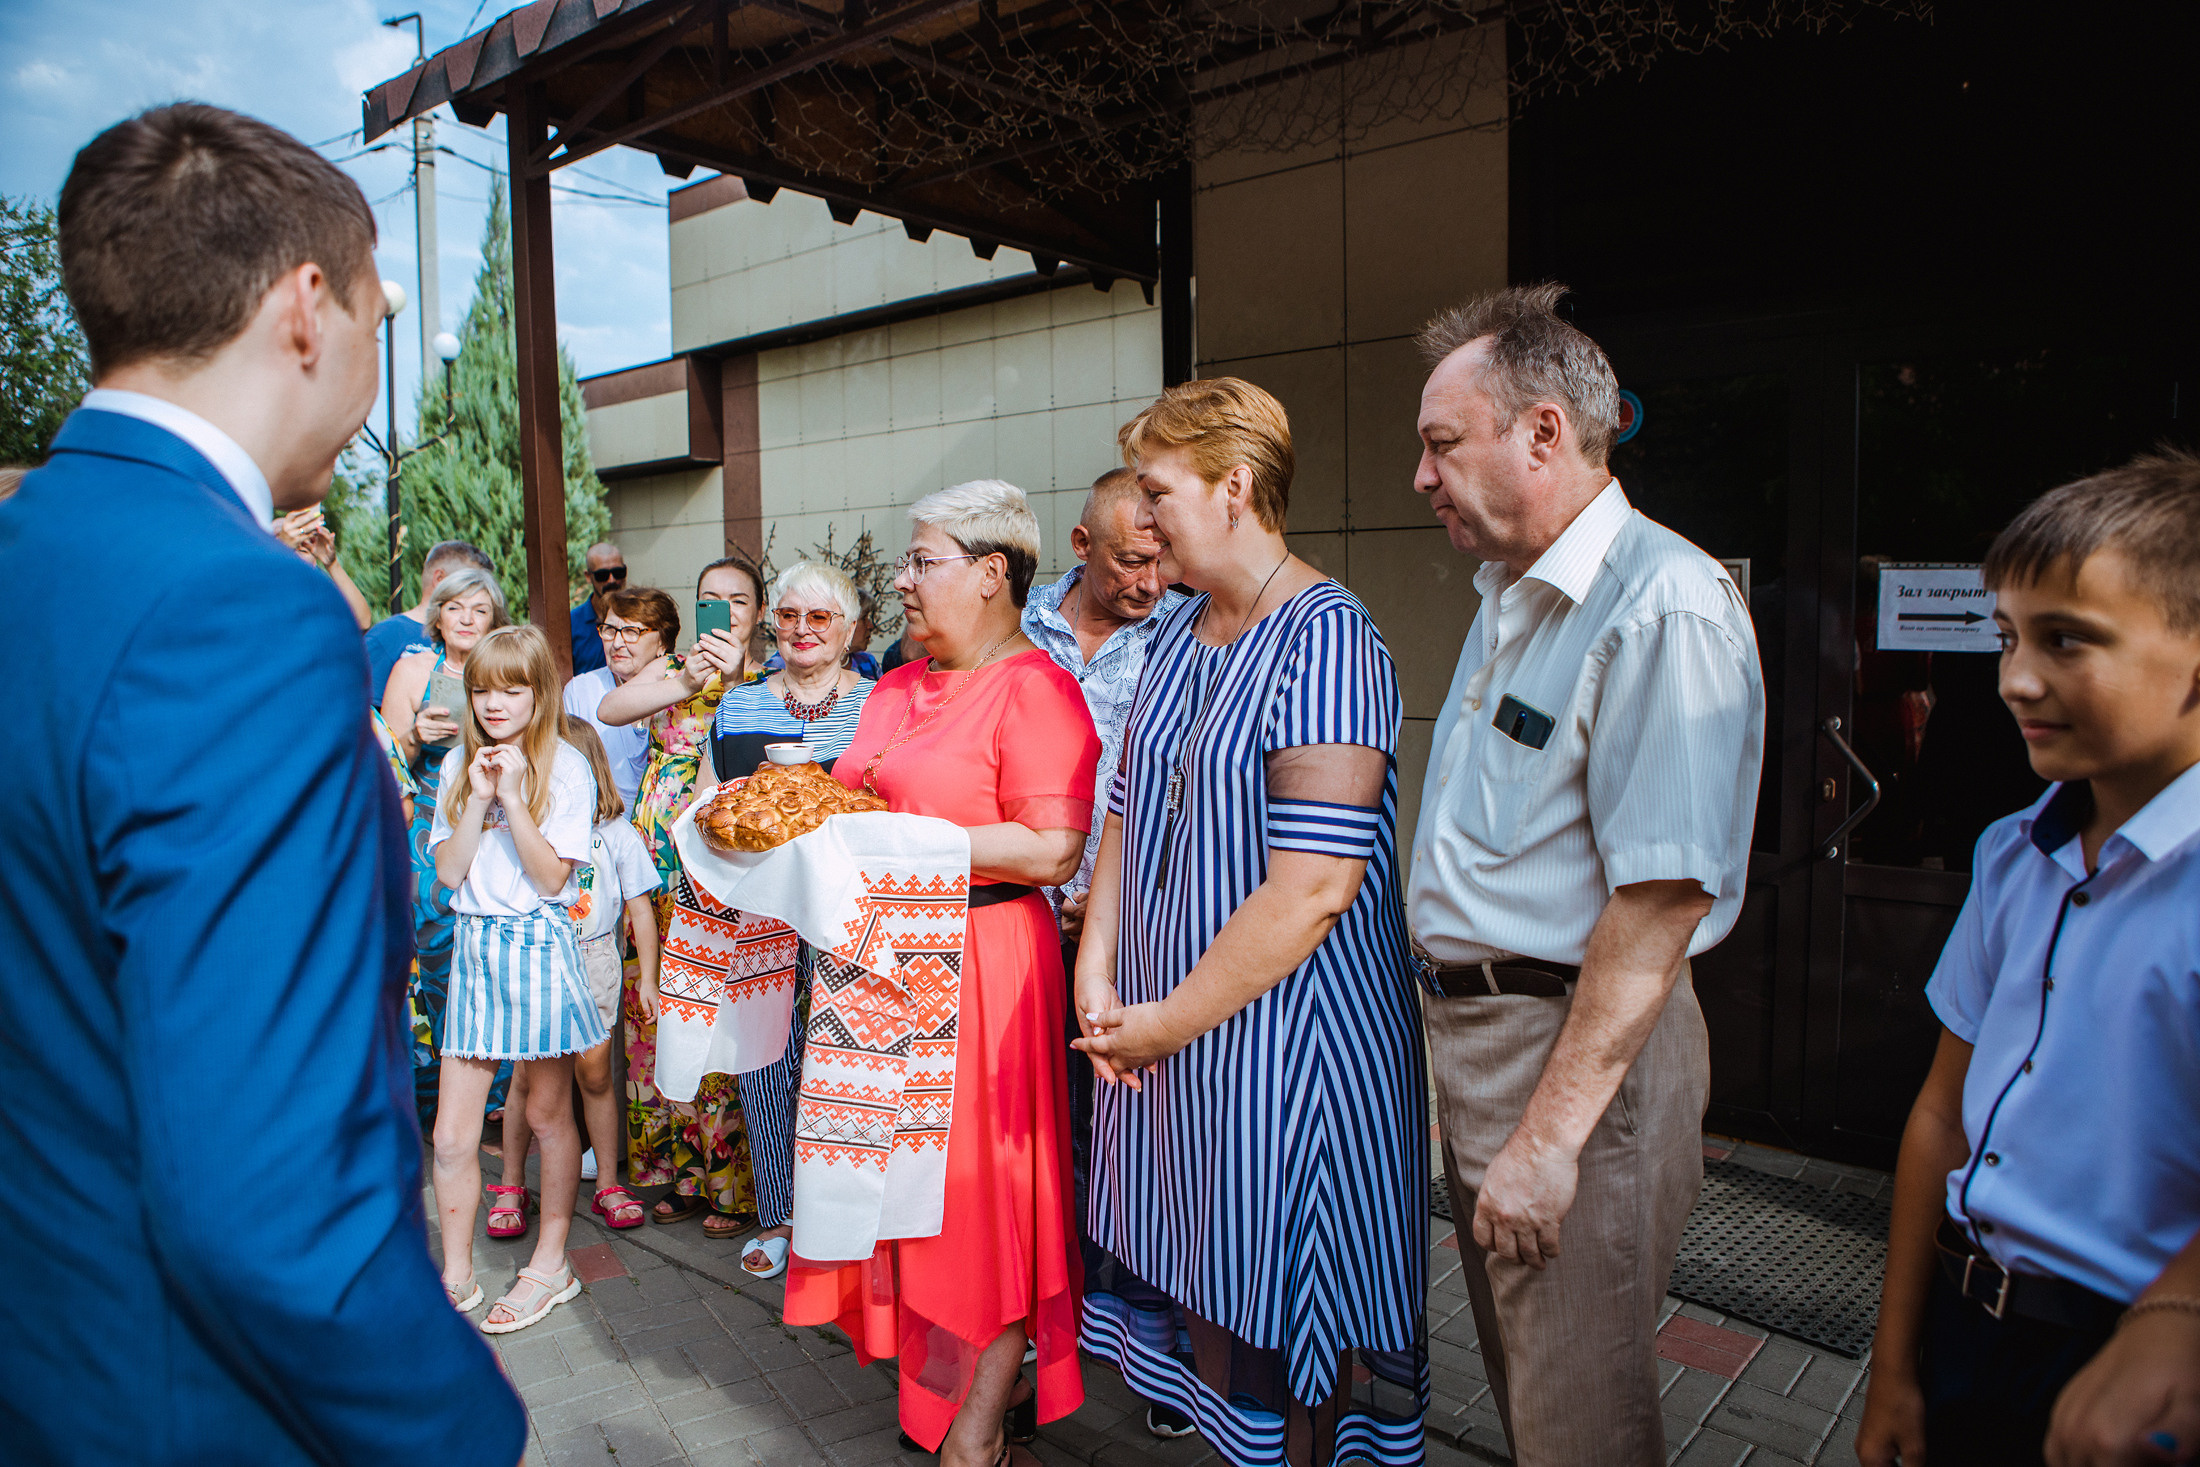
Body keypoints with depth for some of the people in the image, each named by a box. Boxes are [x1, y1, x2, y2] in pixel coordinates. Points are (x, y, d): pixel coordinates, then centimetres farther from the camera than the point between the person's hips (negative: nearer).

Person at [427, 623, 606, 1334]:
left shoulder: (566, 767, -7)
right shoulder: (458, 764, 6)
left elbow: (552, 877, -13)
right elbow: (449, 873, 1)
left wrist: (513, 795, -18)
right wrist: (477, 798, -10)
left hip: (540, 946, -4)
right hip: (475, 948, 4)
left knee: (548, 1115, 10)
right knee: (452, 1135, 5)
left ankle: (551, 1263, 26)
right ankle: (456, 1275, 23)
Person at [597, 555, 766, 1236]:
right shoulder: (669, 667, 15)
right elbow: (609, 708, -4)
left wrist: (735, 679, -19)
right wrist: (689, 681, -15)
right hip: (660, 856, 4)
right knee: (659, 1007, 5)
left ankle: (732, 1184, 6)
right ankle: (679, 1169, 19)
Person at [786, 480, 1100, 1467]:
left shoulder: (1035, 687, -10)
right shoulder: (898, 689, 16)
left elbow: (1051, 850, -19)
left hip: (981, 963, -8)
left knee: (981, 1185, 2)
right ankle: (942, 1380, 33)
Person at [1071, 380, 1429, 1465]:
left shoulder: (1325, 644, -18)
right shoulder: (1179, 633, 8)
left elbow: (1313, 889, -23)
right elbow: (1130, 814, 11)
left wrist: (1171, 1018, -16)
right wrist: (1097, 977, 0)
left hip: (1281, 1039, -7)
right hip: (1164, 1031, 8)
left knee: (1280, 1307, 9)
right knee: (1196, 1277, 20)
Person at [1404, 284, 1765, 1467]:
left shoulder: (1663, 606, -21)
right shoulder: (1509, 596, 11)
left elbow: (1661, 900, -26)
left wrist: (1549, 1136, -24)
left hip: (1581, 1045, -9)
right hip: (1471, 1018, 9)